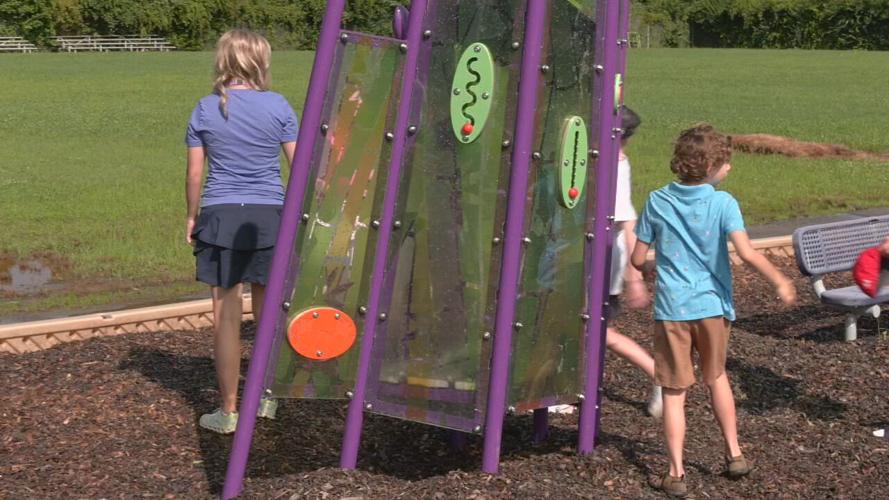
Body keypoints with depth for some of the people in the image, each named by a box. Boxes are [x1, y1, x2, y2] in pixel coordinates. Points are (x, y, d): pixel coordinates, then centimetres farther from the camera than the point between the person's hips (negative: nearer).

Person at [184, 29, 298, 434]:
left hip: (220, 217, 0)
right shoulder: (278, 107, -2)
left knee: (226, 316, 3)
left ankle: (229, 412, 9)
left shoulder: (205, 110, 0)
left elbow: (194, 173, 2)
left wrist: (191, 217, 16)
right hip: (269, 217, 1)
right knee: (267, 312, 17)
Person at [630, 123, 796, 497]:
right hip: (713, 306, 0)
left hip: (672, 309, 0)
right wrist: (779, 281, -7)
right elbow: (746, 253, -19)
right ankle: (734, 454, 29)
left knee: (674, 391, 6)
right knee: (716, 377, 23)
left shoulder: (657, 201, -2)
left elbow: (637, 259, 0)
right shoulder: (723, 203, -9)